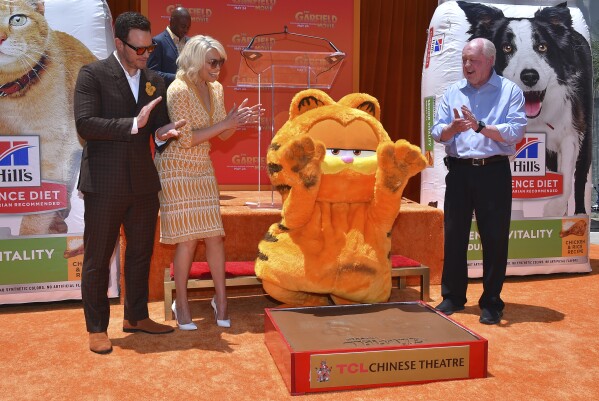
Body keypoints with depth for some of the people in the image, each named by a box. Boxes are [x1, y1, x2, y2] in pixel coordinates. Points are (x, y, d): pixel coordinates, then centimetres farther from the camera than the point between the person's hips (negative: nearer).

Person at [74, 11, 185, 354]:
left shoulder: (155, 81, 11)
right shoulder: (93, 74, -5)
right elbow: (85, 123, -16)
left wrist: (165, 131, -10)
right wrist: (133, 124, -22)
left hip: (144, 183, 6)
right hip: (105, 184, -5)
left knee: (141, 254, 15)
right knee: (98, 259, 5)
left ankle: (136, 317, 32)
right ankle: (97, 328, 20)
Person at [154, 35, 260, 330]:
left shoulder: (215, 89, 6)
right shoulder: (178, 90, -16)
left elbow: (223, 135, 10)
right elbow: (186, 139, -21)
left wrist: (238, 120, -10)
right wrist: (225, 123, -22)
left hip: (203, 168, 6)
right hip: (177, 169, -6)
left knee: (214, 234, 4)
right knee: (188, 238, -2)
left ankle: (220, 299, 18)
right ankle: (181, 303, 16)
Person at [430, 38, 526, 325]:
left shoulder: (509, 91, 2)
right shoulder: (453, 92, 11)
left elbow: (515, 133, -9)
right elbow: (437, 133, 4)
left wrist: (480, 126, -18)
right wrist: (453, 128, -17)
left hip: (494, 172, -3)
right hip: (459, 171, 3)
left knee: (495, 239, 2)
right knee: (454, 235, 8)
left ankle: (491, 303, 15)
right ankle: (453, 296, 21)